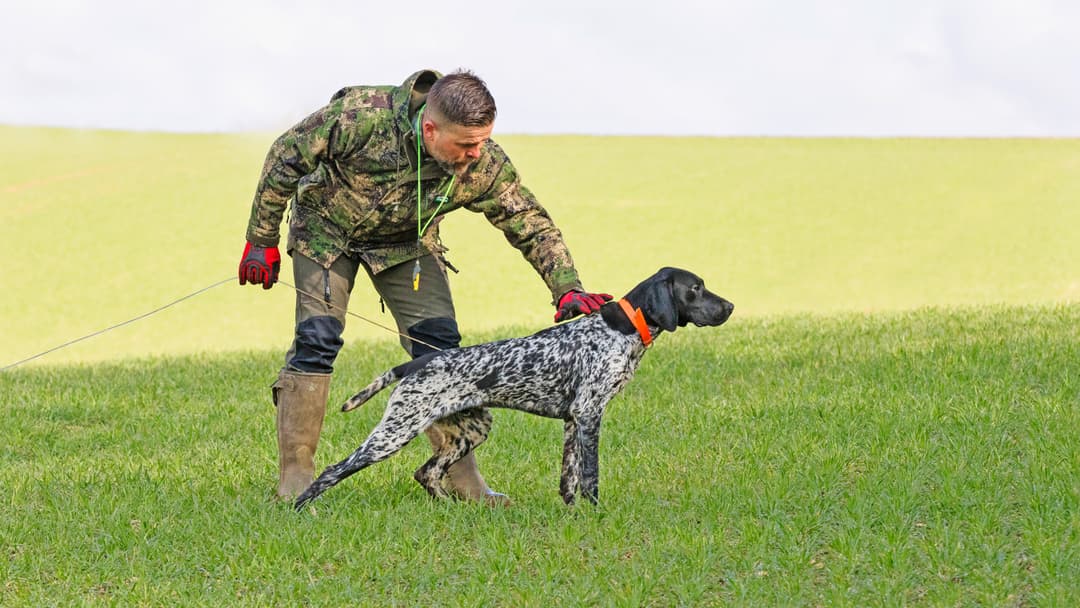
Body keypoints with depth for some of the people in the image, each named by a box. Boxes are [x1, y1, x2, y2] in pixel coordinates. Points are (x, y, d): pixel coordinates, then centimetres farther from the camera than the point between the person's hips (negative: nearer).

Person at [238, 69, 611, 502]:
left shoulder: (484, 166, -28)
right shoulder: (359, 116, -37)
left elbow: (533, 226, -16)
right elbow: (285, 158, -23)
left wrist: (567, 289, -31)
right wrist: (261, 242, -15)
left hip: (406, 243, 3)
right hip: (326, 230, -3)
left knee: (439, 344, -7)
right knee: (317, 339, -15)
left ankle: (460, 477, 1)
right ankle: (295, 478, -8)